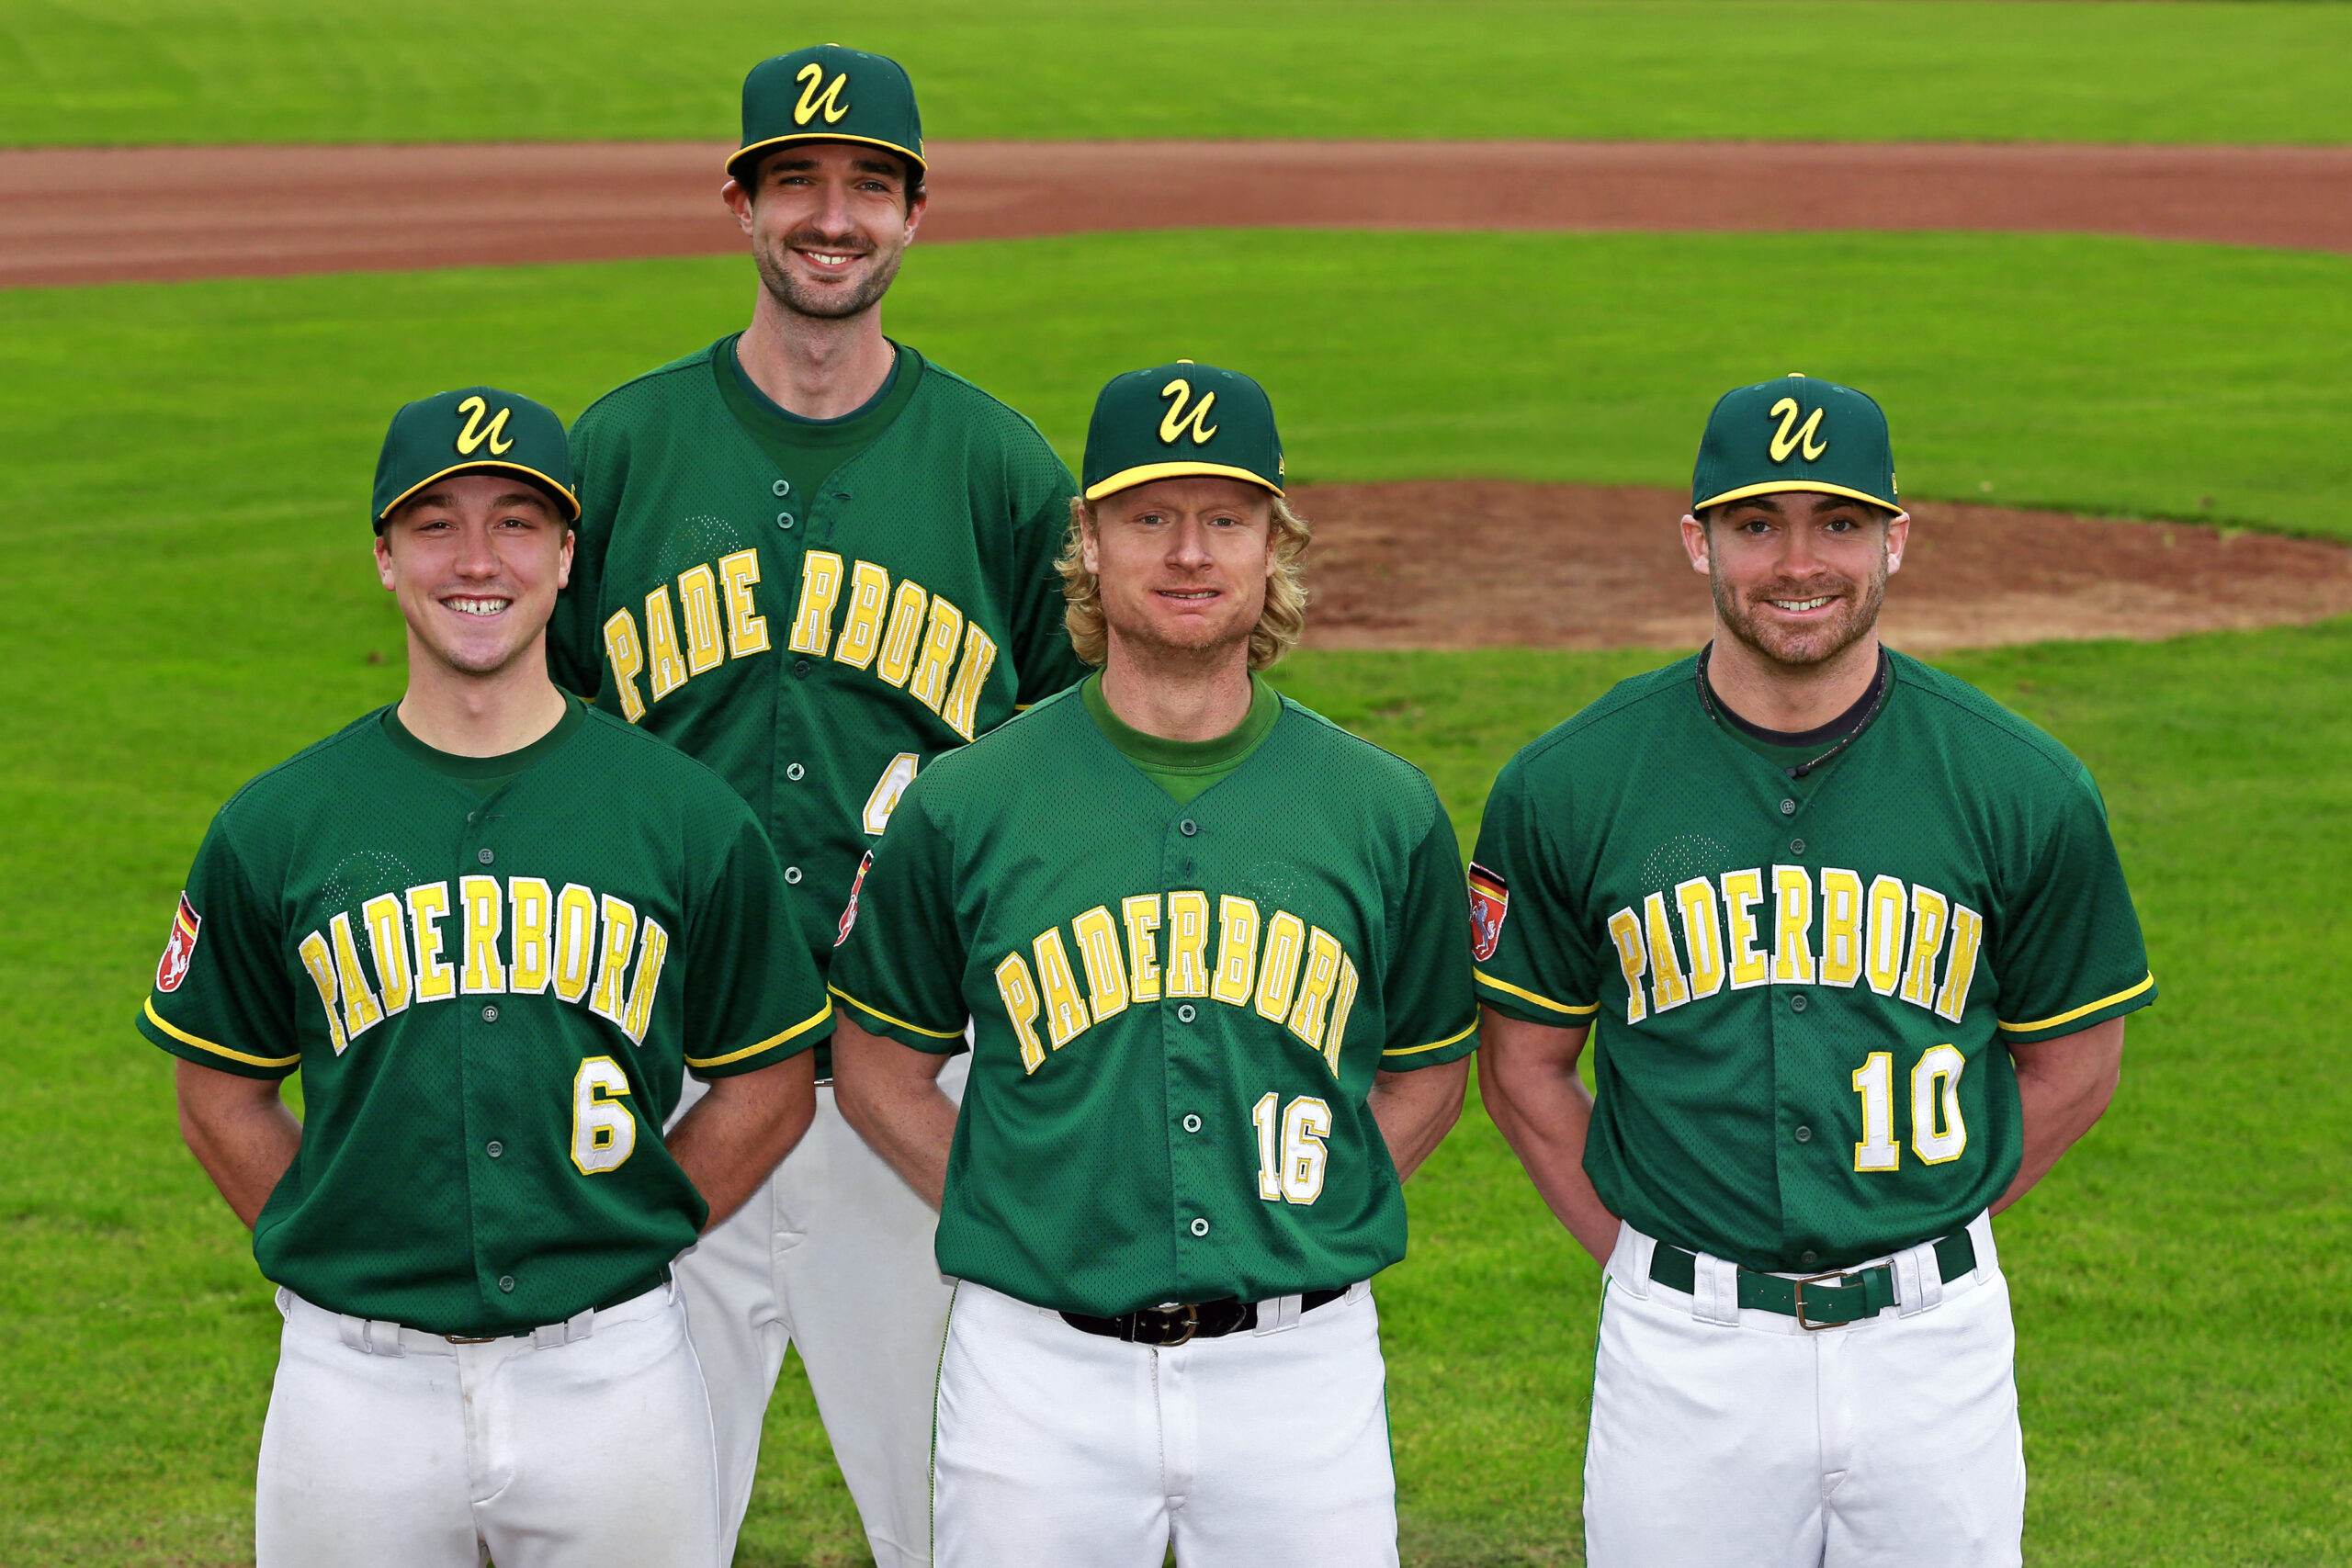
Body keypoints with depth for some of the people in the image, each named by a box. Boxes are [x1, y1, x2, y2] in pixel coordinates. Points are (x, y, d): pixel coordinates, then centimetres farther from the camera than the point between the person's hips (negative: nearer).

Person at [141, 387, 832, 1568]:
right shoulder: (274, 827, 2)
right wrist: (341, 1255, 2)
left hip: (611, 1371, 0)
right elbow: (219, 1096, 10)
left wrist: (624, 1240, 0)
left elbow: (769, 1088, 7)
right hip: (357, 1374, 0)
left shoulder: (689, 817, 0)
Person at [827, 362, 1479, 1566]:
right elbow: (878, 1068, 8)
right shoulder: (967, 804, -1)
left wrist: (1307, 1227, 2)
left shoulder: (1385, 811, 2)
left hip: (1301, 1366, 1)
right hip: (1038, 1368, -1)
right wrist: (1023, 1220, -1)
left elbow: (1429, 1070, 13)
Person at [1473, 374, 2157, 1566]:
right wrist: (1646, 1262, 1)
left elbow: (2074, 1064, 8)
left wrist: (1910, 1242, 4)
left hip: (1932, 1338, 1)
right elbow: (1525, 1066, 6)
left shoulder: (2023, 787, -3)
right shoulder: (1568, 786, -3)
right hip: (1682, 1349, 0)